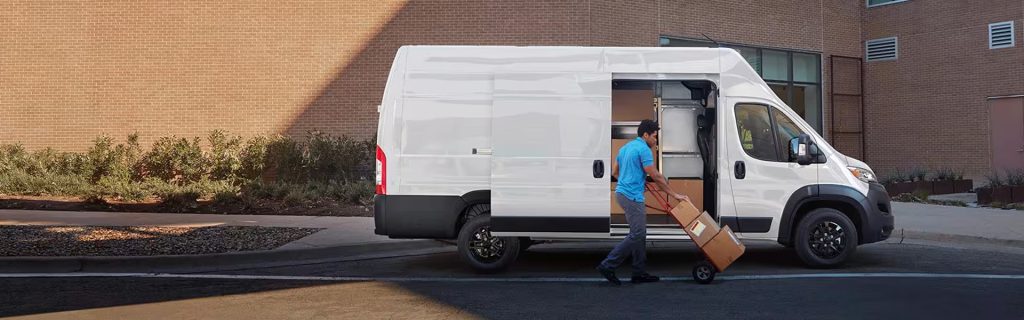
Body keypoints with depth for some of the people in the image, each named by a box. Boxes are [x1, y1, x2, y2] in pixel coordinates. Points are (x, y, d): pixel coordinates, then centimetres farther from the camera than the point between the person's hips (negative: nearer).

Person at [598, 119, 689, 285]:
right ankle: (608, 265, -9)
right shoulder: (643, 149, -11)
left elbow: (615, 172, 22)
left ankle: (639, 273, 13)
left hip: (623, 193, 10)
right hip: (632, 196, -10)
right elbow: (656, 176, -12)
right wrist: (675, 194, -6)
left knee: (639, 234, 12)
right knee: (637, 235, -8)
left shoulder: (625, 147, 17)